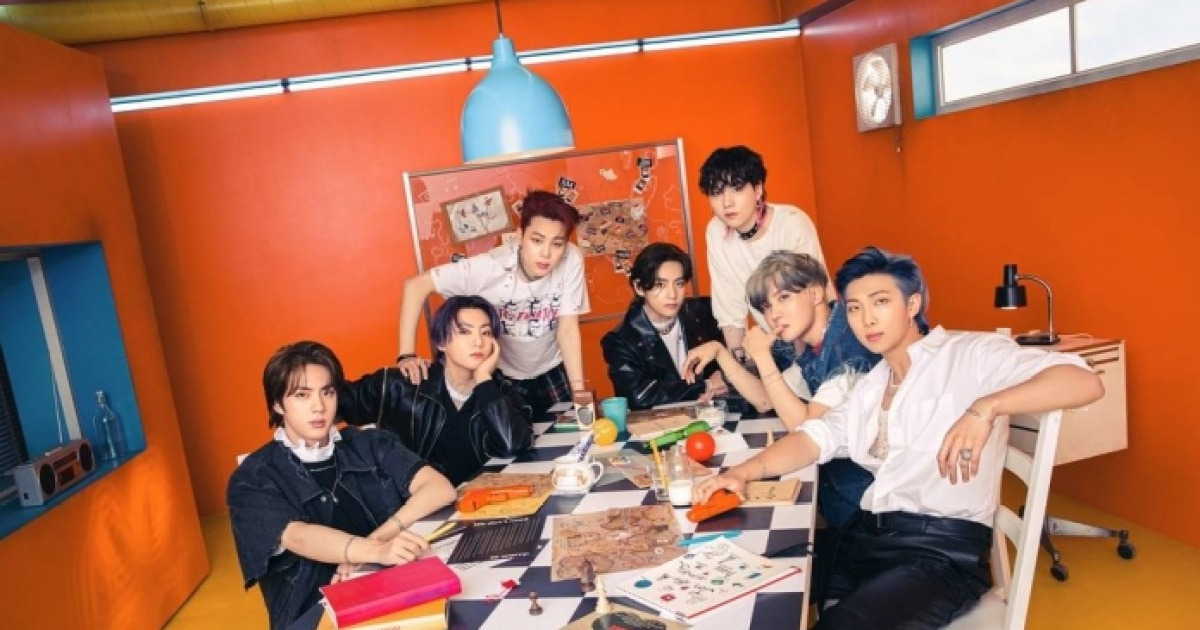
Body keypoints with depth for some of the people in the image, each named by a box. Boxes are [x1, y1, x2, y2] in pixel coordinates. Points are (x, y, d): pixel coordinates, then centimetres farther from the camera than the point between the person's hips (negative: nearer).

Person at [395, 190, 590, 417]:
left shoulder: (572, 260, -25)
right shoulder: (489, 267, -29)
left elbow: (568, 328, -19)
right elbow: (416, 285, -24)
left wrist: (580, 392, -22)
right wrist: (407, 355, -30)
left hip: (552, 371, 2)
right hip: (501, 376, -1)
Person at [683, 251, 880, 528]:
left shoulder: (849, 340, -24)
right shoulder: (814, 350, 4)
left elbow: (805, 426, -24)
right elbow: (765, 400, 12)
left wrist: (762, 356, -21)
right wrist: (719, 351, 4)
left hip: (860, 487, -7)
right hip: (832, 477, 7)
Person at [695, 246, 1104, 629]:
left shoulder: (969, 355, -4)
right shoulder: (870, 385, 19)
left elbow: (1084, 382, -15)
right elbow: (815, 438, 7)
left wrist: (985, 407, -29)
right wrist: (743, 472, -9)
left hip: (945, 549, -7)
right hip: (868, 537, 7)